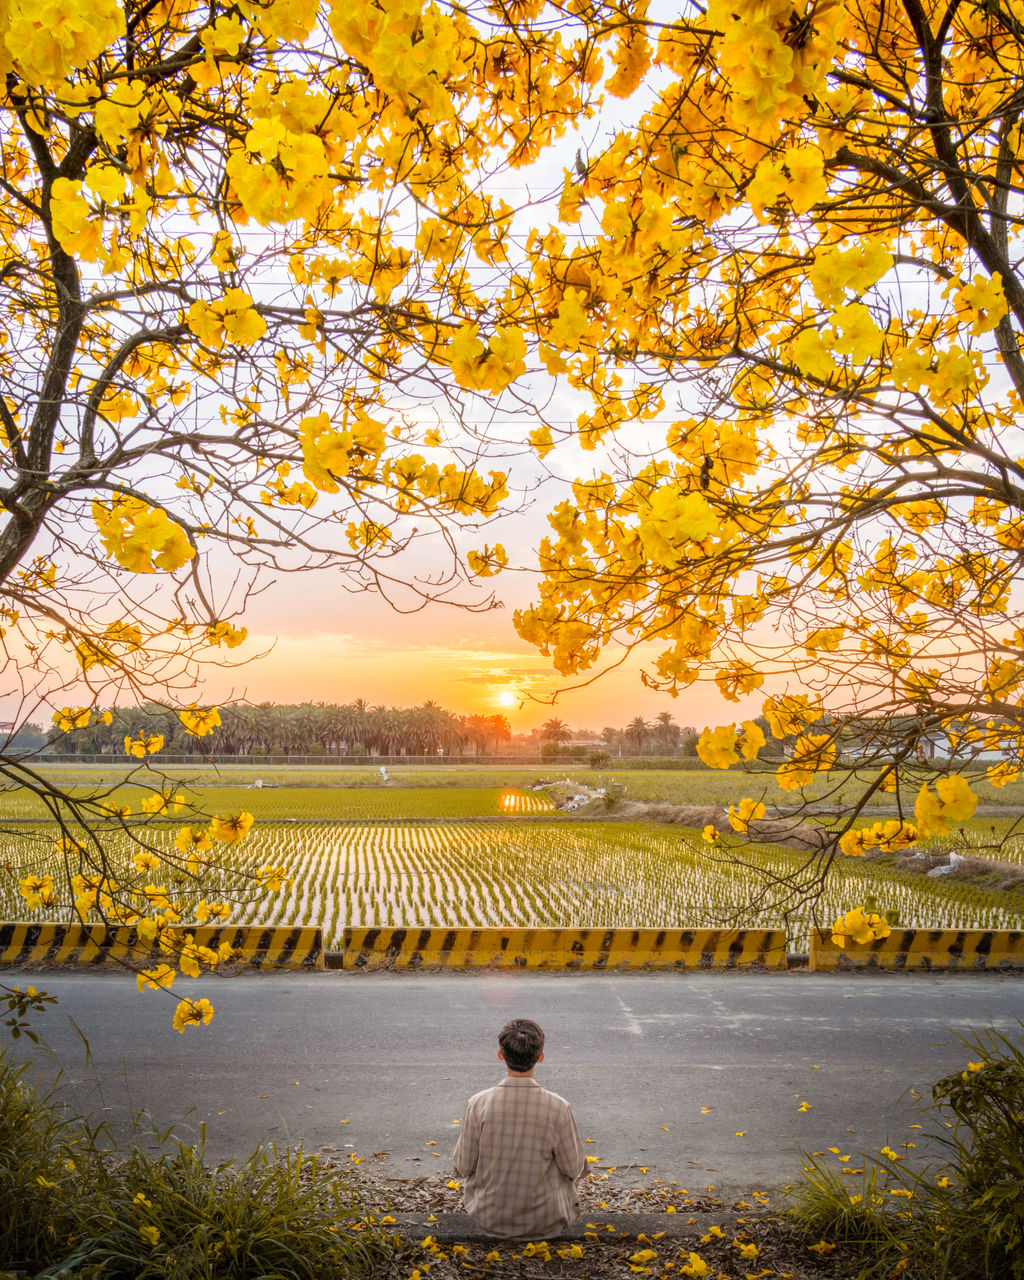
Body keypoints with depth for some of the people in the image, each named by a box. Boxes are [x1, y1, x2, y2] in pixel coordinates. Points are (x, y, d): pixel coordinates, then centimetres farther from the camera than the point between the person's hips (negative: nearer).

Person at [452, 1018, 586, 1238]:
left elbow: (463, 1167, -8)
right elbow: (574, 1169, -8)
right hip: (544, 1224, -1)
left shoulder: (479, 1104, -19)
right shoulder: (557, 1108, -21)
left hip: (489, 1219, 1)